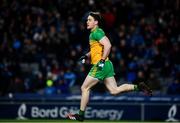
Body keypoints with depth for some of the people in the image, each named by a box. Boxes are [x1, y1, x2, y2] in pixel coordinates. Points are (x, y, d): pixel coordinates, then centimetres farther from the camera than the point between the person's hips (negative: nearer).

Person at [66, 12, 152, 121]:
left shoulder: (97, 32, -11)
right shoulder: (93, 33, 19)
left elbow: (108, 45, -23)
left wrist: (102, 60, -24)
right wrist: (86, 56, 19)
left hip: (100, 66, -10)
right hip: (106, 66, 10)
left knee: (85, 88, -1)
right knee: (114, 90, 4)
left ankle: (81, 115, 4)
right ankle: (138, 87, -3)